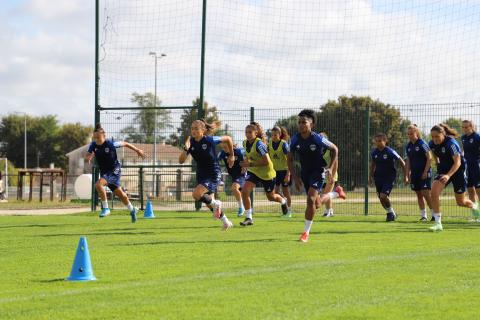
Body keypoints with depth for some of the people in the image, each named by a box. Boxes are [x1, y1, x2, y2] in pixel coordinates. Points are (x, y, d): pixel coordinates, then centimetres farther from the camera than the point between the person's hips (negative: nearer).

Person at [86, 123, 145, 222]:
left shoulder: (111, 144, -20)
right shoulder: (93, 145, -9)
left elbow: (125, 144, -5)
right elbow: (87, 157, -3)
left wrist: (137, 150, 5)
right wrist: (88, 158, -29)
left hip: (114, 170, -6)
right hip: (104, 172, 6)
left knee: (98, 184, -28)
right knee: (119, 193, 19)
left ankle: (105, 208, -14)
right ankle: (132, 210, 41)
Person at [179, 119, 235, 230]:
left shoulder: (210, 140, -17)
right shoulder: (191, 143, -5)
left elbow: (228, 139, -2)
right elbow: (181, 161, -10)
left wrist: (231, 156, 7)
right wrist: (186, 148, -26)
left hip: (213, 174, -7)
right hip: (201, 174, 7)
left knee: (196, 194, -26)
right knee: (208, 203, 16)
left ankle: (215, 204, 2)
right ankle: (226, 222, 36)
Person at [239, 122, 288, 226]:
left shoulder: (259, 144, -27)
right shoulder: (245, 143, -4)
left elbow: (266, 161, -31)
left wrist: (250, 164, -31)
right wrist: (246, 163, 4)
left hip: (266, 173, -6)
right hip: (253, 172, 6)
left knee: (271, 197, 14)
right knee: (244, 191, -17)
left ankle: (283, 201, 51)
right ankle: (248, 218, -8)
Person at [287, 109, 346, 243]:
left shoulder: (318, 139, -21)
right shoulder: (295, 139, -11)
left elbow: (334, 149, -5)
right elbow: (290, 159, 2)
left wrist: (331, 168, -11)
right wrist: (295, 177, -6)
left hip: (318, 171, -5)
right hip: (305, 172, 5)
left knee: (311, 199, -21)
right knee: (317, 204, 15)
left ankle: (306, 232, -9)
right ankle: (336, 193, 46)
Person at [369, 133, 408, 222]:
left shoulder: (390, 152, -15)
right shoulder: (374, 152, 0)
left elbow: (402, 162, -8)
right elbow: (372, 164, 19)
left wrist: (405, 176, -7)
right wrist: (370, 176, 19)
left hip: (389, 177, -6)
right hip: (378, 177, 6)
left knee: (383, 196, -19)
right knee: (381, 198, 5)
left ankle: (391, 213, 4)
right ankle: (391, 214, 26)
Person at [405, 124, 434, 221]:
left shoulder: (422, 144, -10)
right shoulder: (408, 146, 9)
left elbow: (429, 158, -12)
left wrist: (425, 172, -16)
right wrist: (408, 173, 10)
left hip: (424, 173, -7)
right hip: (414, 173, 7)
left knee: (426, 194, -12)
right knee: (419, 195, 7)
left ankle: (434, 214, -4)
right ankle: (423, 215, 13)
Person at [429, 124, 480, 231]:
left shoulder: (451, 144, -27)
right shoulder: (432, 144, -9)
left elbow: (457, 162, -32)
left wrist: (448, 175, -44)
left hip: (458, 170, -5)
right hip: (444, 170, 5)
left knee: (461, 202, 6)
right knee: (434, 192, -20)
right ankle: (438, 223, -15)